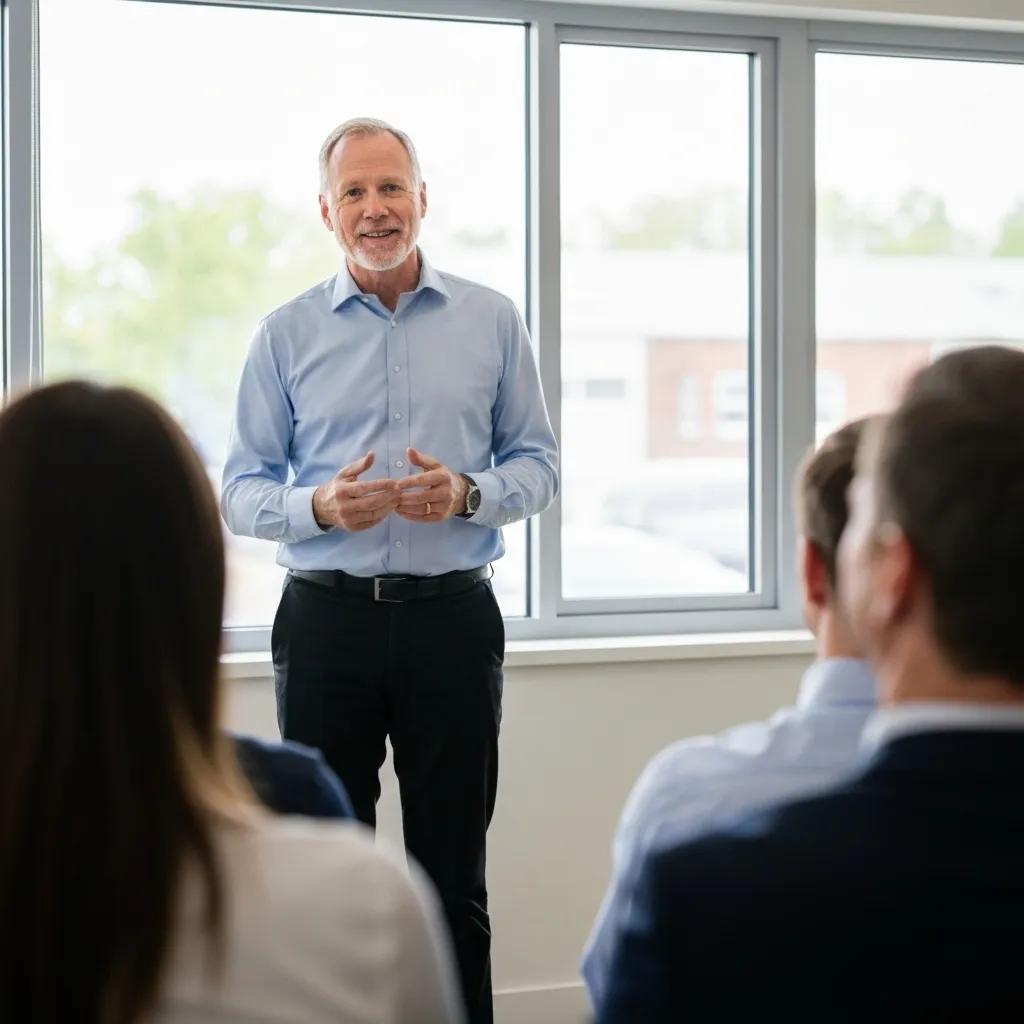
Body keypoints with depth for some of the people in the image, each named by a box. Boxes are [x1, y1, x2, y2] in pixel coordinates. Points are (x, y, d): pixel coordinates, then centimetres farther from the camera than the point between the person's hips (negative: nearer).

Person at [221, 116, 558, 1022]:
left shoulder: (491, 321, 5)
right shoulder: (287, 334, 5)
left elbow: (538, 464, 6)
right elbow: (240, 489, 3)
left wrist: (468, 494, -14)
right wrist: (320, 506, -17)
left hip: (453, 614, 0)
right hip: (326, 616, 0)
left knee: (454, 872, 7)